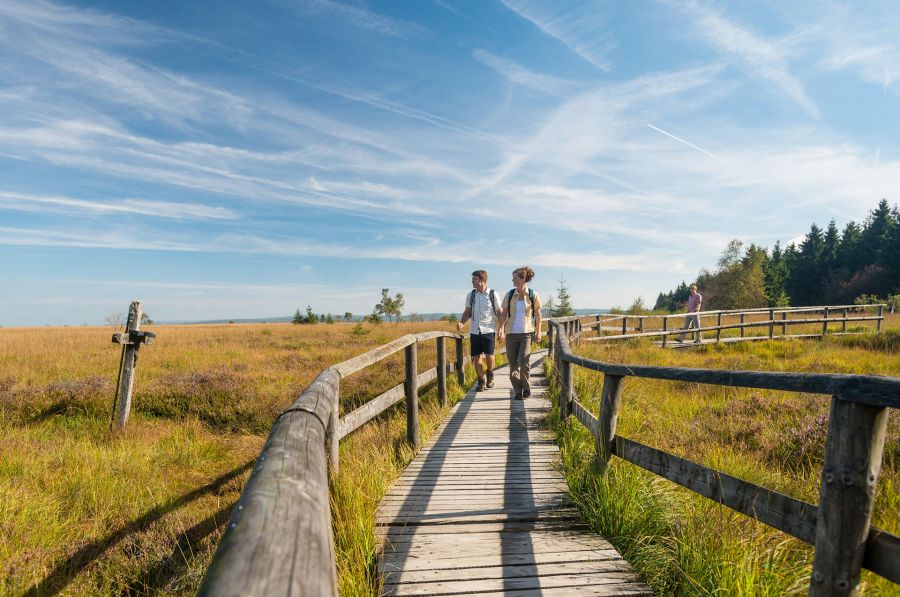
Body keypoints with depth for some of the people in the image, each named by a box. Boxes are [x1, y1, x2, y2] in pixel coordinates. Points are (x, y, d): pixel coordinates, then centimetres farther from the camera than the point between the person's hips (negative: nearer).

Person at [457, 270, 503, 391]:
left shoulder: (493, 294, -1)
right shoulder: (470, 295, 7)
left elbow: (500, 313, 6)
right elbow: (467, 312, 15)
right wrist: (461, 322, -5)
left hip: (488, 330, -3)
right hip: (474, 330, 3)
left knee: (489, 355, -12)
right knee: (477, 357, 1)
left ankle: (490, 375, 17)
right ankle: (481, 380, 18)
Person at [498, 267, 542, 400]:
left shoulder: (533, 295, 0)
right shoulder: (509, 295, 4)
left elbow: (538, 314, 7)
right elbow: (503, 313, 5)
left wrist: (538, 332, 4)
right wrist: (501, 329, -9)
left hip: (527, 333, -3)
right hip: (512, 333, 3)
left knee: (523, 360, -17)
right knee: (513, 363, 2)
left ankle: (527, 387, 6)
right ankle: (518, 391, 16)